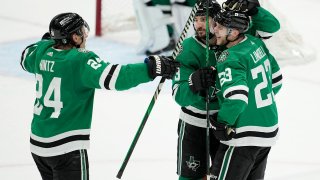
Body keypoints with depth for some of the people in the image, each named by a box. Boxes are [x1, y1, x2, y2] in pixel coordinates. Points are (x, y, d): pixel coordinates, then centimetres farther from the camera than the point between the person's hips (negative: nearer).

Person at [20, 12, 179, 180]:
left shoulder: (42, 51, 1)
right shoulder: (81, 61, -20)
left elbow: (26, 59, 25)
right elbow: (113, 77, -34)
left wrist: (47, 41, 34)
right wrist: (153, 67, -34)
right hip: (66, 147, -8)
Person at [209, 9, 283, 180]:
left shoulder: (230, 59, -22)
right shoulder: (256, 43, 3)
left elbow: (236, 97, -32)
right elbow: (276, 78, 16)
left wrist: (221, 123, -17)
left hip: (244, 138, -9)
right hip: (269, 131, 9)